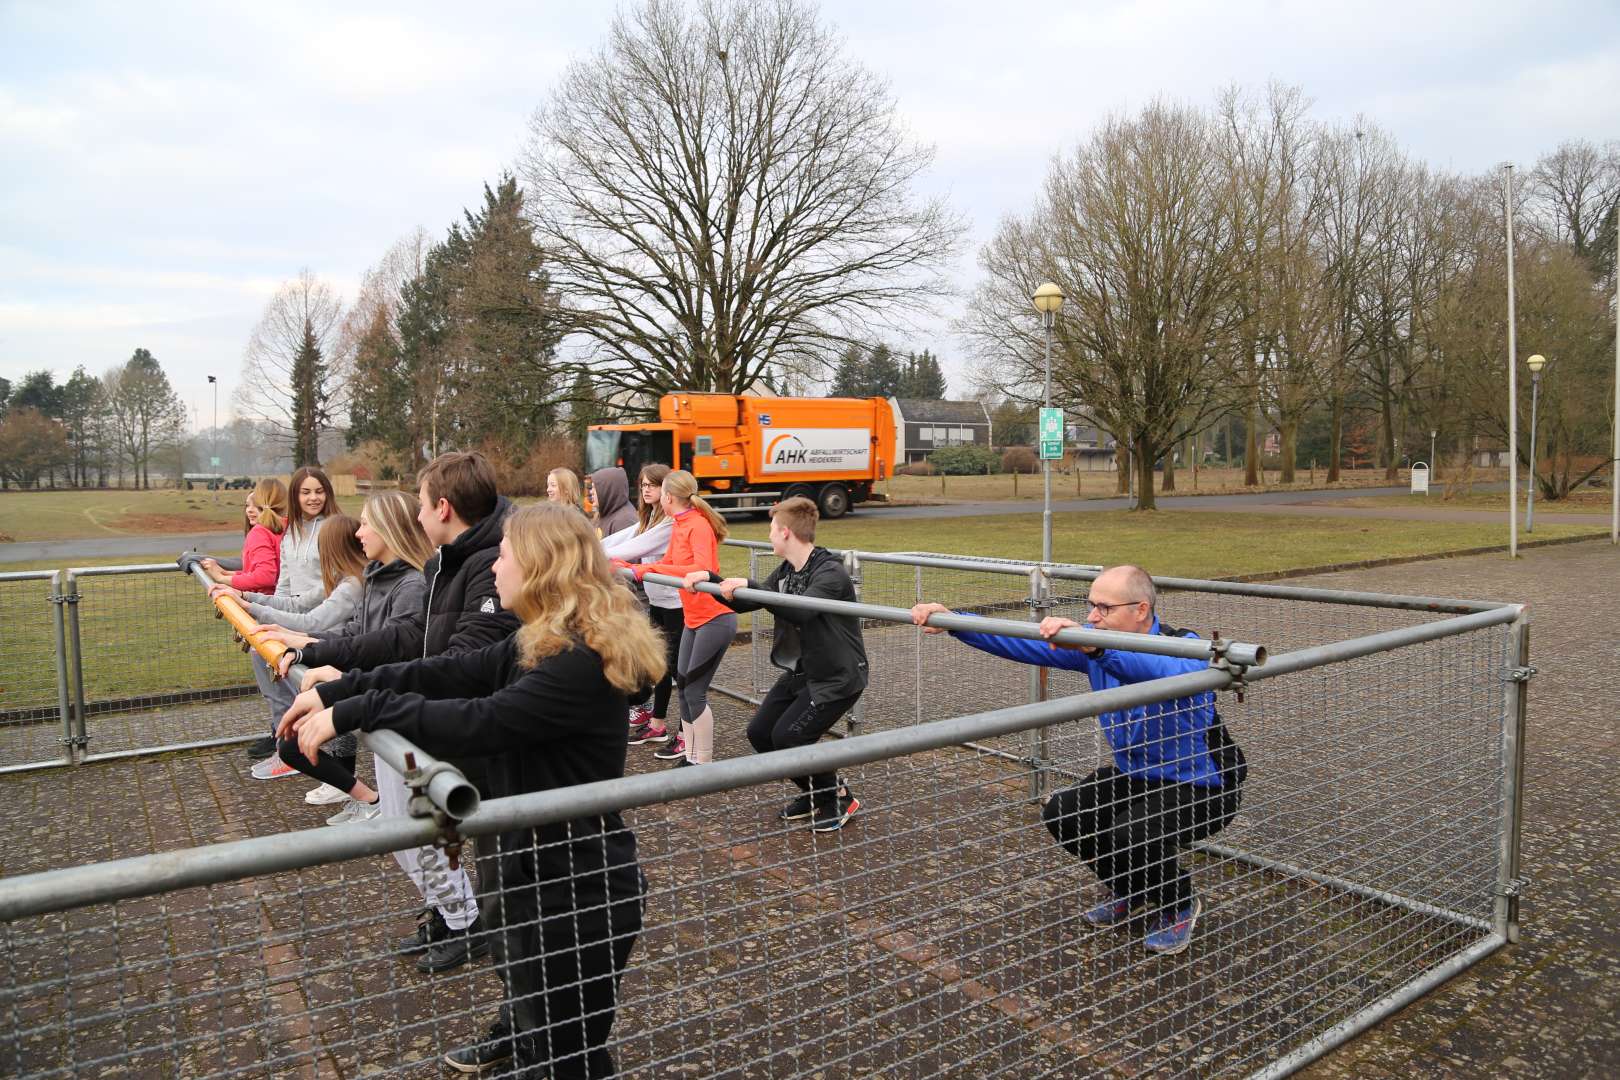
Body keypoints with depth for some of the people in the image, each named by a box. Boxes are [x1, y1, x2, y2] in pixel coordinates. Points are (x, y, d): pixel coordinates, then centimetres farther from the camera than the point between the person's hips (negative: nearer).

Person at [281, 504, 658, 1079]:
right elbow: (446, 673, 4)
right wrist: (334, 691, -2)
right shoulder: (540, 645, 7)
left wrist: (354, 712, -24)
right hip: (537, 870, 9)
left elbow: (477, 722, -31)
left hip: (578, 890, -9)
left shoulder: (583, 662, -26)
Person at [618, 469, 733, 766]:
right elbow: (667, 565, 15)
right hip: (693, 618, 9)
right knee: (682, 683, 16)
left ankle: (702, 762, 7)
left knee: (695, 690, -4)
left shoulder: (698, 526, -18)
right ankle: (689, 748, 30)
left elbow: (703, 569, -33)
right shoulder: (679, 526, 8)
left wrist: (651, 569, -31)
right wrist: (628, 567, 13)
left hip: (715, 619, -9)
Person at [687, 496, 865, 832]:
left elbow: (800, 610, -39)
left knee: (788, 736, -15)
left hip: (837, 677, -9)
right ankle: (814, 793, 23)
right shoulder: (785, 571, 4)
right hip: (800, 672, 9)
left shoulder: (831, 572, -22)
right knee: (760, 732, 5)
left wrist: (749, 585, -37)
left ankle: (839, 798, 8)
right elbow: (744, 604, 11)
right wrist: (710, 578, -2)